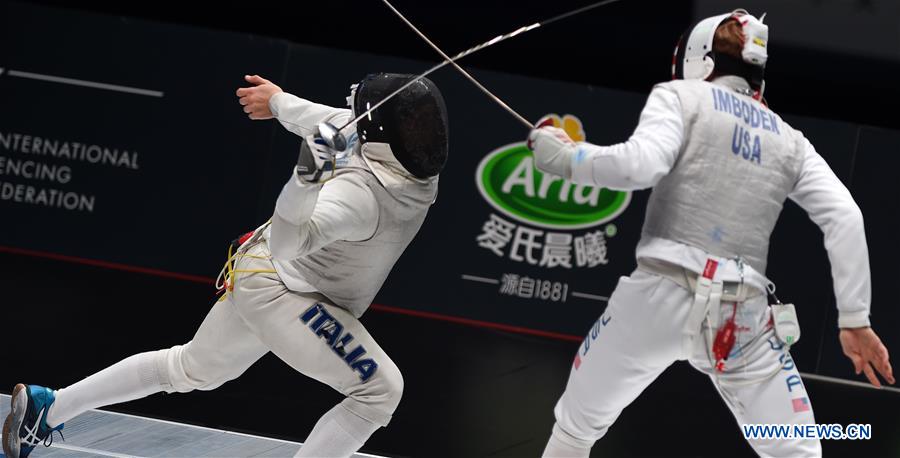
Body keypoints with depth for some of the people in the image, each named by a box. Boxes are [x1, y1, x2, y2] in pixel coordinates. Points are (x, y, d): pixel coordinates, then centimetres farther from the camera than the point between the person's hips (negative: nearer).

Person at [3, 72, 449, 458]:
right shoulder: (362, 191, -35)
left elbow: (338, 121, 3)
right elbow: (286, 243, -48)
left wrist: (280, 103, 18)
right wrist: (309, 175, -61)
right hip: (276, 285, -8)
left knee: (190, 369, 26)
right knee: (378, 390, -18)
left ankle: (45, 409, 34)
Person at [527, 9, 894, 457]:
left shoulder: (681, 96, 4)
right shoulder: (788, 138, 15)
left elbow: (640, 165, -15)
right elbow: (845, 218, 2)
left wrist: (563, 157, 0)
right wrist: (855, 319, 3)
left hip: (660, 298, -2)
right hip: (743, 315, 2)